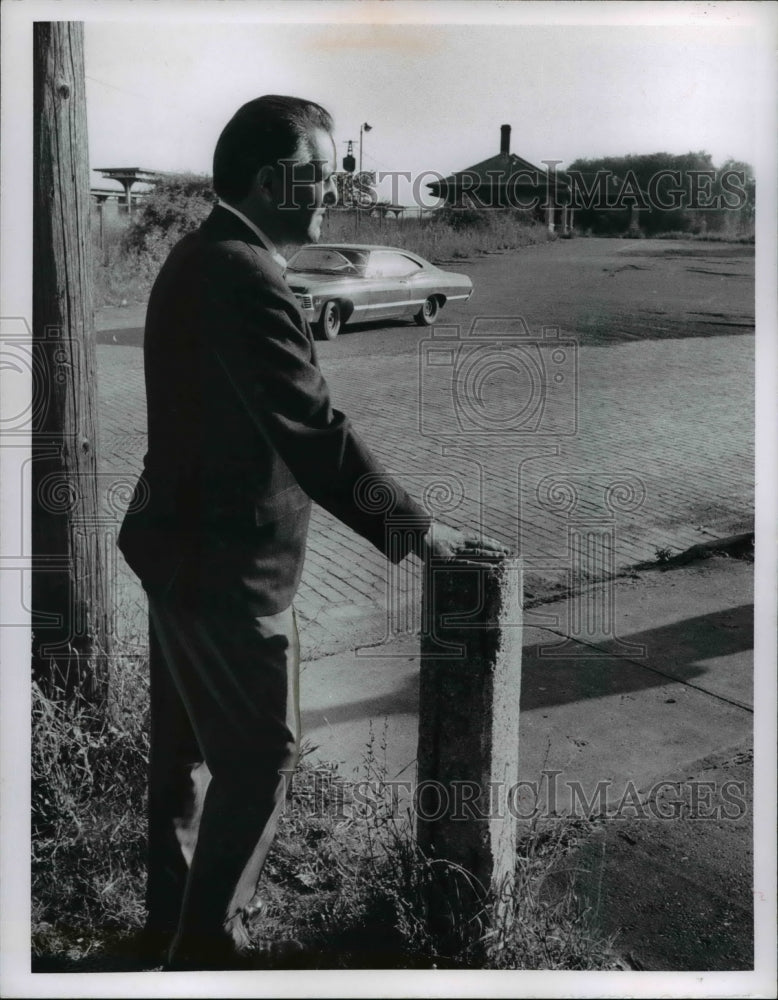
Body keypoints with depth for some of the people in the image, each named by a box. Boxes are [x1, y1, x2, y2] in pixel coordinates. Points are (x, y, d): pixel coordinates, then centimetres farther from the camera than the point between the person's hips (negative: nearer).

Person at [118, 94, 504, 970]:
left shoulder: (198, 258, 9)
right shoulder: (245, 278, -23)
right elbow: (314, 432, -25)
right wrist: (416, 530, -18)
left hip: (179, 541, 10)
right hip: (225, 563, -10)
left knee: (186, 741, 20)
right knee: (259, 756, 3)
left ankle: (173, 910, 37)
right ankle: (206, 944, 18)